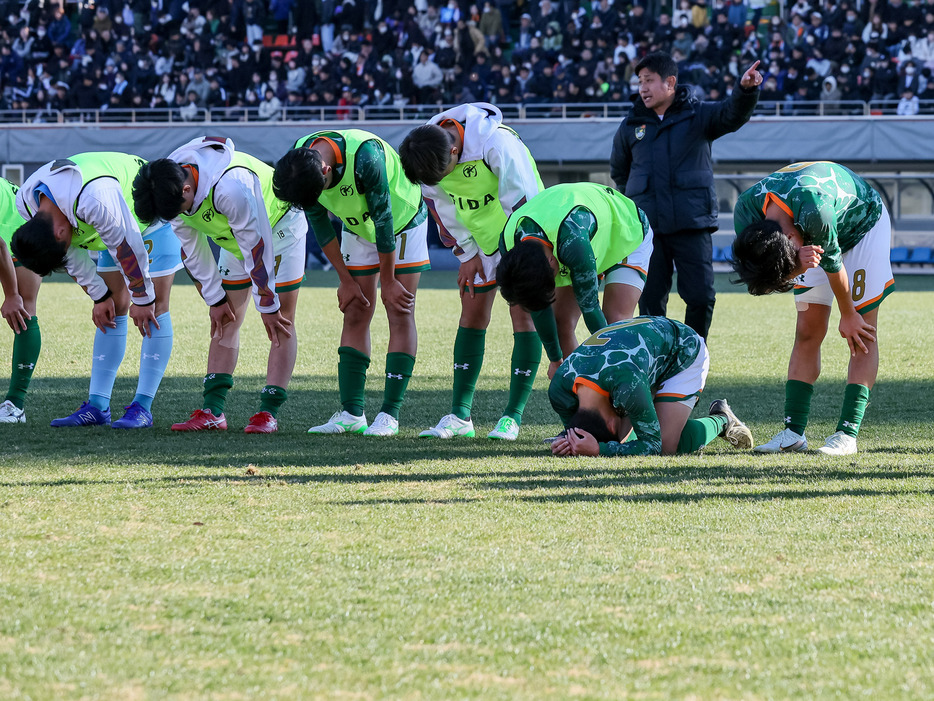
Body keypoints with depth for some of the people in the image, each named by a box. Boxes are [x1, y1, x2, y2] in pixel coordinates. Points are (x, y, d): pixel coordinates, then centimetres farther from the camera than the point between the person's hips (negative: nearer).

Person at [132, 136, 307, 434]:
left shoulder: (231, 187, -43)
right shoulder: (171, 191, -19)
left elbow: (257, 248, -33)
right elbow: (192, 250, -4)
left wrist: (268, 306, -24)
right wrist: (215, 300, -1)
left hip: (279, 228, -7)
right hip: (235, 239, 7)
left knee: (281, 323, -10)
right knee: (226, 322, 2)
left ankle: (269, 412, -11)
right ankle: (212, 412, 0)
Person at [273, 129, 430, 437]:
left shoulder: (366, 157, -39)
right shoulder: (298, 165, -21)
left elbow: (384, 219, -28)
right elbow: (319, 224, -8)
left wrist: (388, 281, -18)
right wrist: (345, 280, -5)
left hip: (403, 221, -5)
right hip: (358, 228, 5)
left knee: (400, 315, -9)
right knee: (355, 314, -1)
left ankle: (390, 414, -10)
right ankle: (351, 413, -2)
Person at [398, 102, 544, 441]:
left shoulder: (496, 143, -32)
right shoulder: (428, 152, -13)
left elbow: (521, 200, -25)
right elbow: (442, 205, 1)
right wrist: (467, 253, 0)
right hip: (478, 236, 5)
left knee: (523, 314, -9)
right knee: (472, 314, 3)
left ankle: (513, 416, -8)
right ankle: (460, 415, 5)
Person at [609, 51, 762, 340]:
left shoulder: (698, 116, 5)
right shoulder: (631, 126, 12)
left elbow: (733, 115, -14)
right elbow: (619, 171, 27)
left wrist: (746, 90, -33)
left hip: (692, 225, -2)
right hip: (647, 228, 2)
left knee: (701, 297, -5)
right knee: (651, 301, 3)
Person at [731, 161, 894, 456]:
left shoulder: (814, 211, -45)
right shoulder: (746, 209, -27)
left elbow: (833, 263, -27)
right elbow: (772, 273, -20)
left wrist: (848, 317, -12)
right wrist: (799, 264, -44)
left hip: (864, 224, -5)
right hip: (812, 241, 5)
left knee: (862, 333, -13)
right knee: (808, 332, -2)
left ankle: (847, 433, -16)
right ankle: (793, 432, -2)